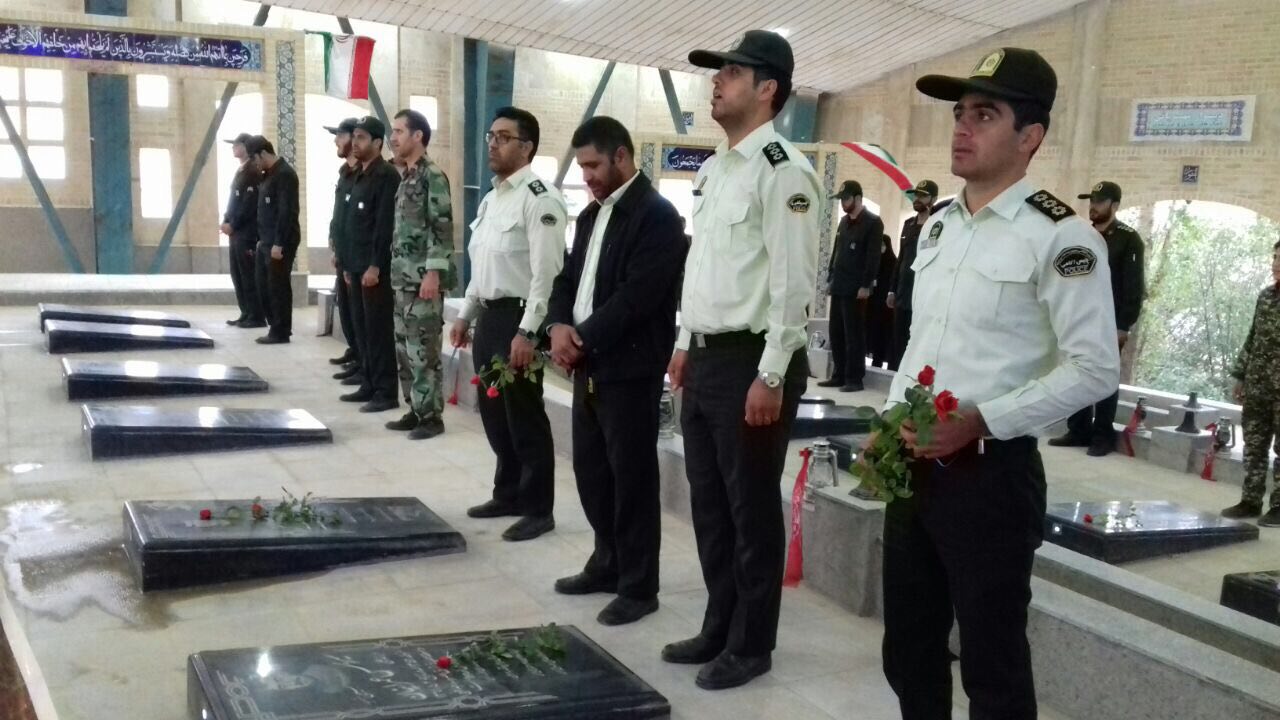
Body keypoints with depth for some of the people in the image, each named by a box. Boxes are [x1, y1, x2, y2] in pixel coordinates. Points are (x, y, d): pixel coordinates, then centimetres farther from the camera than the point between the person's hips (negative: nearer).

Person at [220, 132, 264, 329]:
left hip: (247, 233, -10)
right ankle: (246, 314, 16)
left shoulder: (253, 172, -12)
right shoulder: (241, 171, 17)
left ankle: (257, 317, -3)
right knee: (238, 275, 11)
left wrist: (232, 225, -14)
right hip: (236, 232, 10)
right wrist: (227, 221, 7)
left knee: (249, 276, -7)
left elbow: (249, 204, -18)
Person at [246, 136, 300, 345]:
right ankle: (276, 326, 21)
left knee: (278, 286, -3)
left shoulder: (284, 174, -14)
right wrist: (261, 239, 16)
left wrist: (279, 243, -22)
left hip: (280, 242, -9)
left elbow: (286, 211, -20)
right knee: (263, 284, 12)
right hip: (267, 241, 9)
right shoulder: (269, 174, 15)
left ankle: (281, 332, 5)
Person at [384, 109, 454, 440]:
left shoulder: (433, 175, -10)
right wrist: (398, 272, 18)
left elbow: (442, 229, -16)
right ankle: (415, 410, 20)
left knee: (423, 350, -6)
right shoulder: (406, 178, 16)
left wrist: (433, 273, -21)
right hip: (404, 278, 9)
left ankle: (432, 416, 2)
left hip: (423, 278, -9)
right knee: (404, 348, 12)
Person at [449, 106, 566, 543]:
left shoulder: (539, 198, -14)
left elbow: (546, 273, -20)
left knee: (525, 416, -1)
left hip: (517, 318, -9)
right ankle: (508, 494, 32)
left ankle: (538, 509, 11)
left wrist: (528, 333, -23)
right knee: (494, 413, 17)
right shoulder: (491, 198, 15)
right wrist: (465, 315, 20)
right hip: (488, 316, 9)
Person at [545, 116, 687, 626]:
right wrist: (559, 326, -3)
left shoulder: (656, 214, -12)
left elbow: (638, 295, -20)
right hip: (589, 365, 8)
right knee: (591, 470, 14)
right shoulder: (592, 214, 16)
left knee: (632, 477, 0)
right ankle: (609, 563, 29)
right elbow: (569, 277, 17)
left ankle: (638, 586, 10)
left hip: (629, 368, -8)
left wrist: (583, 338, -16)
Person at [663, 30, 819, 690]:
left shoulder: (782, 169, -14)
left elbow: (793, 281, -19)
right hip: (704, 357, 9)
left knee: (751, 509, 3)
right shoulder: (711, 169, 15)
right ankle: (719, 629, 31)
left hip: (750, 362, -9)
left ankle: (751, 644, 18)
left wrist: (771, 377, -20)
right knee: (709, 503, 16)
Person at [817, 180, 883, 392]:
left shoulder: (872, 222, -6)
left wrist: (865, 285, -17)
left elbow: (873, 256, -12)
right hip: (838, 287, 8)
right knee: (836, 333, 9)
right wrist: (830, 279, 15)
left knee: (853, 334, -4)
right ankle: (838, 375, 16)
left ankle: (854, 378, 0)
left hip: (855, 289, -8)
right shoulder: (844, 221, 17)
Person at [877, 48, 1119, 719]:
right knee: (908, 649, 17)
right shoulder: (936, 226, 12)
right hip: (911, 466, 7)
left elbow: (1094, 369, -16)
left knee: (991, 662, 5)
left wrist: (979, 421, -20)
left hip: (991, 473, -7)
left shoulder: (1060, 236, -12)